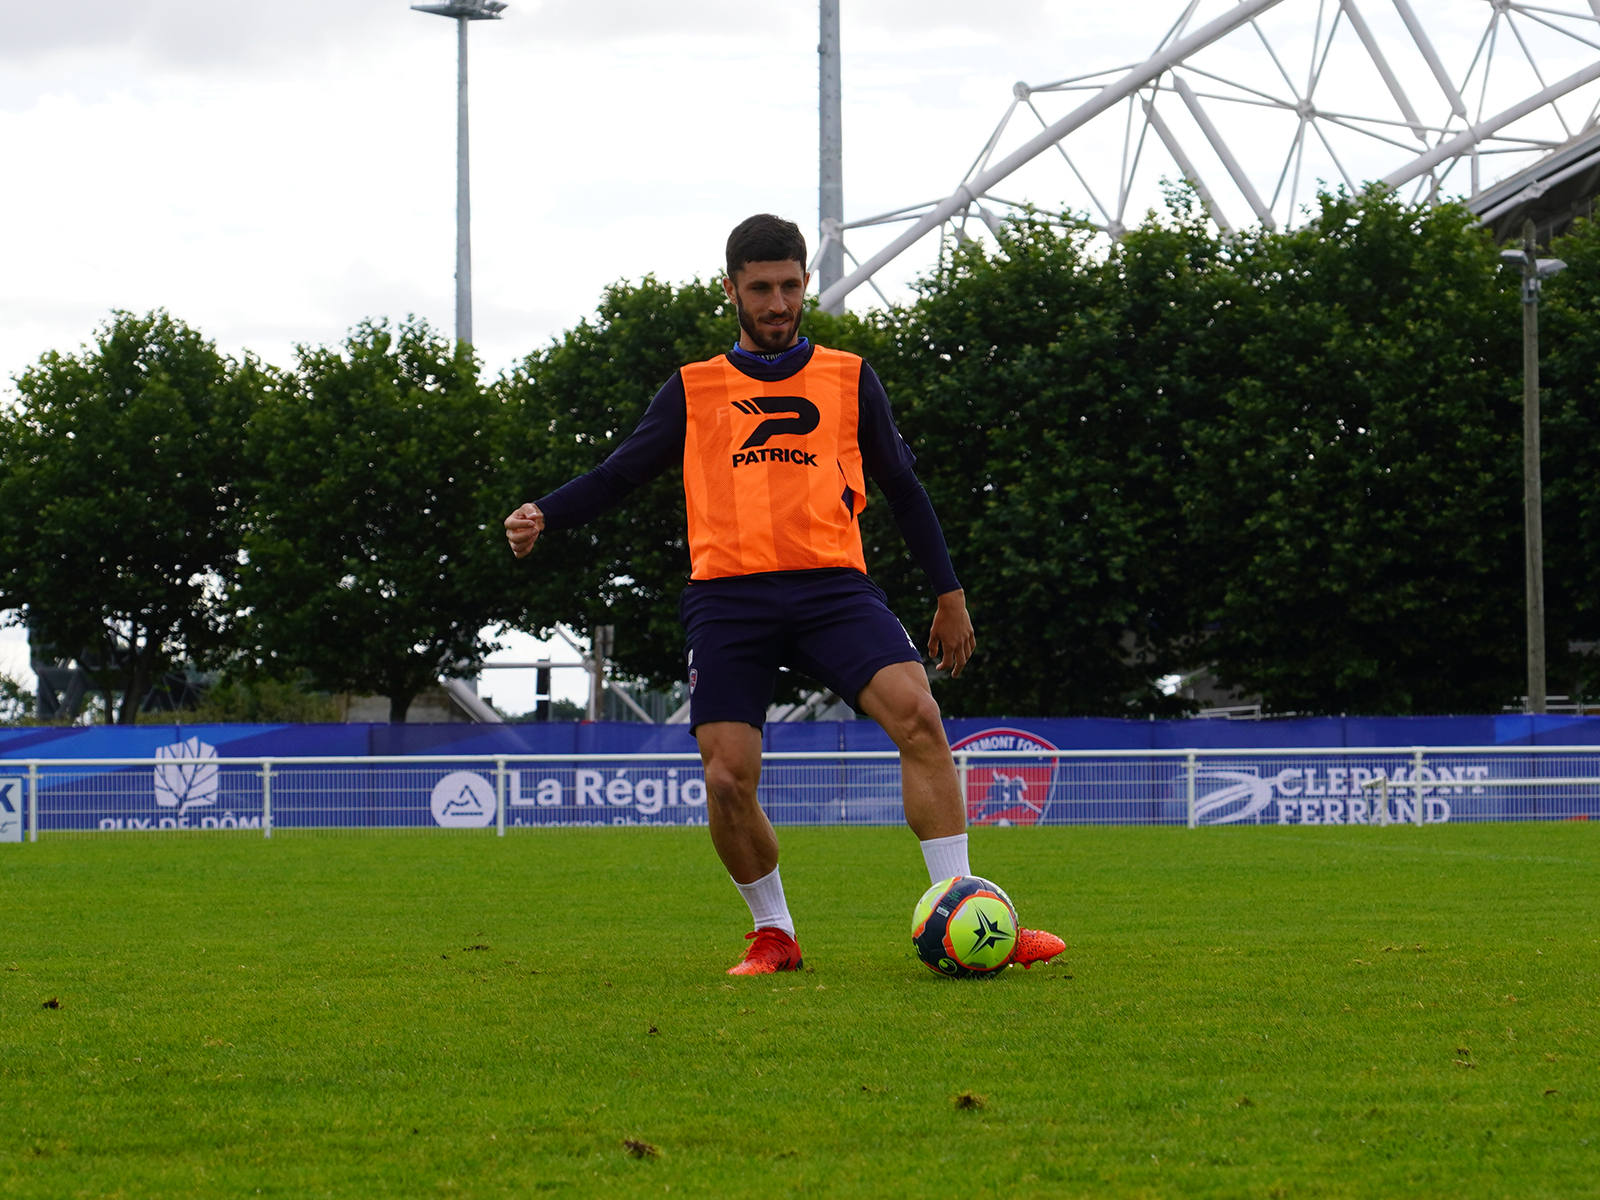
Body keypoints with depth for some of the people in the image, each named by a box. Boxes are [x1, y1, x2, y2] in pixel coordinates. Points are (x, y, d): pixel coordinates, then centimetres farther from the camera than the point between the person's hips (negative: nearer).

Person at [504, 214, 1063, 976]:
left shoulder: (849, 380, 17)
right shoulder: (693, 391, 16)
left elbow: (901, 487, 22)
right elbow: (618, 475, 13)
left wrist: (948, 593, 19)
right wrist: (543, 514, -5)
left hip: (831, 587, 0)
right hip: (727, 594, 0)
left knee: (917, 715, -23)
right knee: (727, 779, -12)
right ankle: (773, 934, 12)